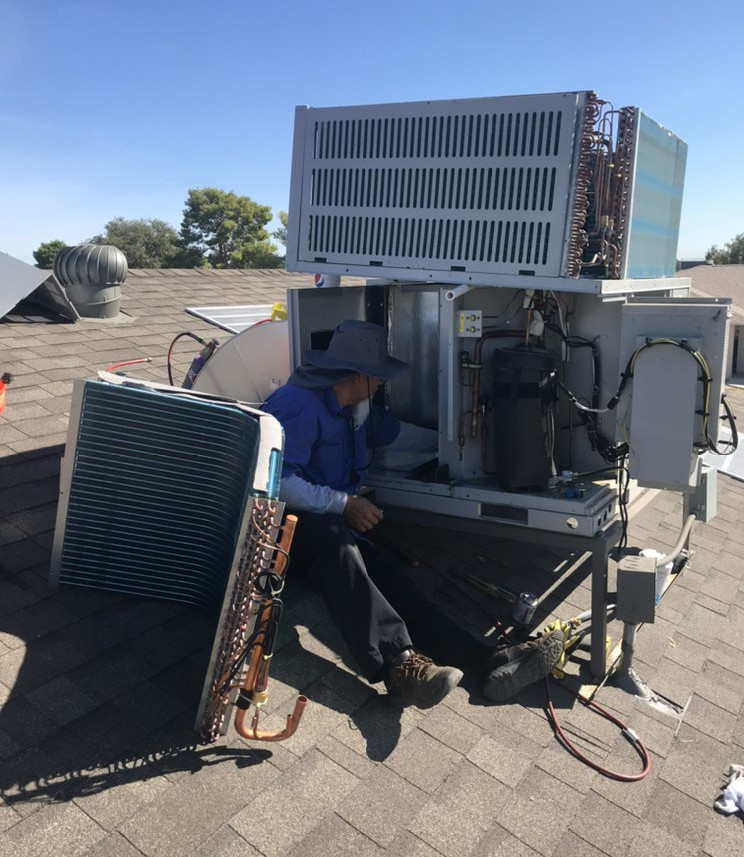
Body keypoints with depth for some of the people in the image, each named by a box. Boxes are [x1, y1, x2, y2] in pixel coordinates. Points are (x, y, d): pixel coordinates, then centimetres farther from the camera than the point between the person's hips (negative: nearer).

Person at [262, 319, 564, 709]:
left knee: (385, 571, -22)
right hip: (288, 524, -7)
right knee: (334, 538, -40)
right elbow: (278, 482, -22)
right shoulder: (297, 406, -15)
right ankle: (398, 662, -51)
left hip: (336, 523, 7)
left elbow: (396, 433, 31)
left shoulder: (355, 410, 15)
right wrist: (344, 505, -20)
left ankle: (490, 661, -38)